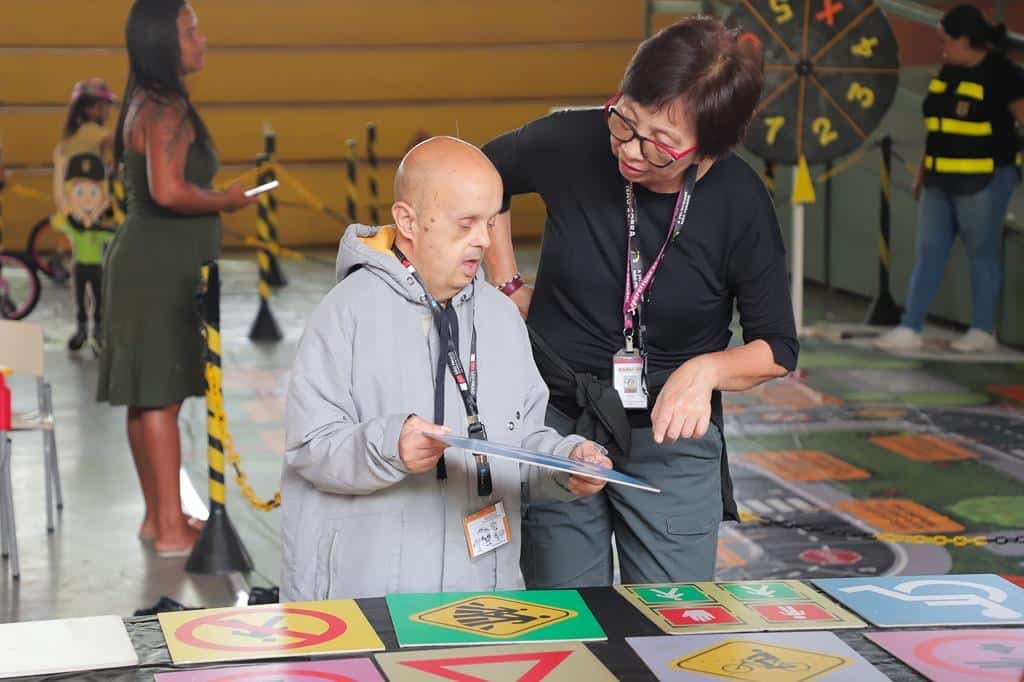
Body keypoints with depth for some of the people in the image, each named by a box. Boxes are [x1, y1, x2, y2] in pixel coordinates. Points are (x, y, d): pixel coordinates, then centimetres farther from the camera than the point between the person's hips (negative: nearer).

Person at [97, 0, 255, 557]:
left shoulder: (146, 103, 14)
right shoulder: (167, 110, -17)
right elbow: (168, 191, -30)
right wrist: (226, 200, -14)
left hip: (148, 265, 10)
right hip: (161, 268, -10)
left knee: (147, 397, 13)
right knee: (162, 396, -7)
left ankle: (157, 516, 22)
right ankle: (171, 530, -4)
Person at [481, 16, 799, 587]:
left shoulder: (739, 201, -15)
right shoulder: (571, 144, -14)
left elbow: (777, 348, -3)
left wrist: (707, 370, -22)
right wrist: (509, 287, 5)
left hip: (673, 438, -1)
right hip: (558, 426, 1)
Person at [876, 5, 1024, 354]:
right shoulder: (947, 71, 11)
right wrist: (922, 171, 19)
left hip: (984, 181, -7)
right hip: (941, 181, 7)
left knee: (981, 253, 3)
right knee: (929, 251, 5)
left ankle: (983, 332, 13)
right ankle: (910, 329, 6)